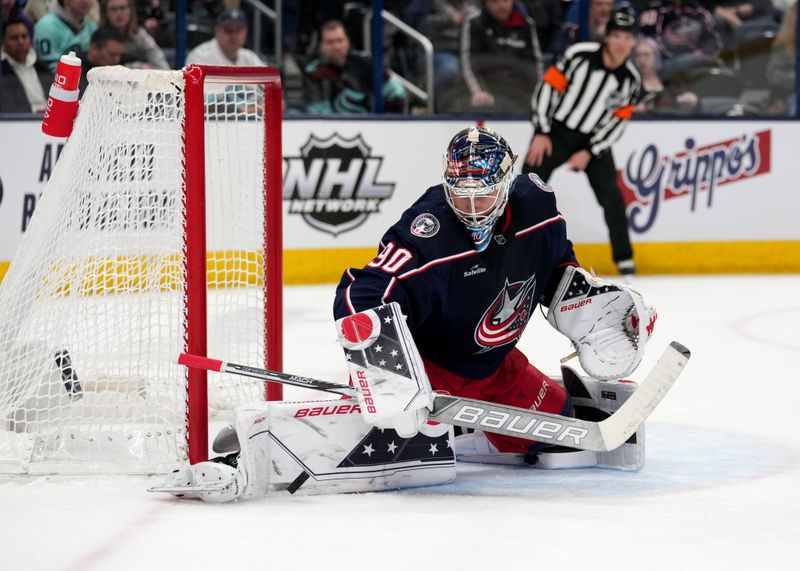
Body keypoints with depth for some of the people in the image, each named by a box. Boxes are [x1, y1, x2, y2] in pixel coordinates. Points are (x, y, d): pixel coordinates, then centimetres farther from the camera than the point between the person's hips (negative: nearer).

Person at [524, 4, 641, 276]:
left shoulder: (630, 79, -7)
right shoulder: (580, 55, -17)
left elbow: (618, 121, -3)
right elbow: (548, 85, -12)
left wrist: (589, 152, -12)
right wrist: (541, 133, -14)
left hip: (594, 140, 2)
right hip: (555, 131, -2)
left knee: (610, 193, -7)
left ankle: (623, 258, 3)